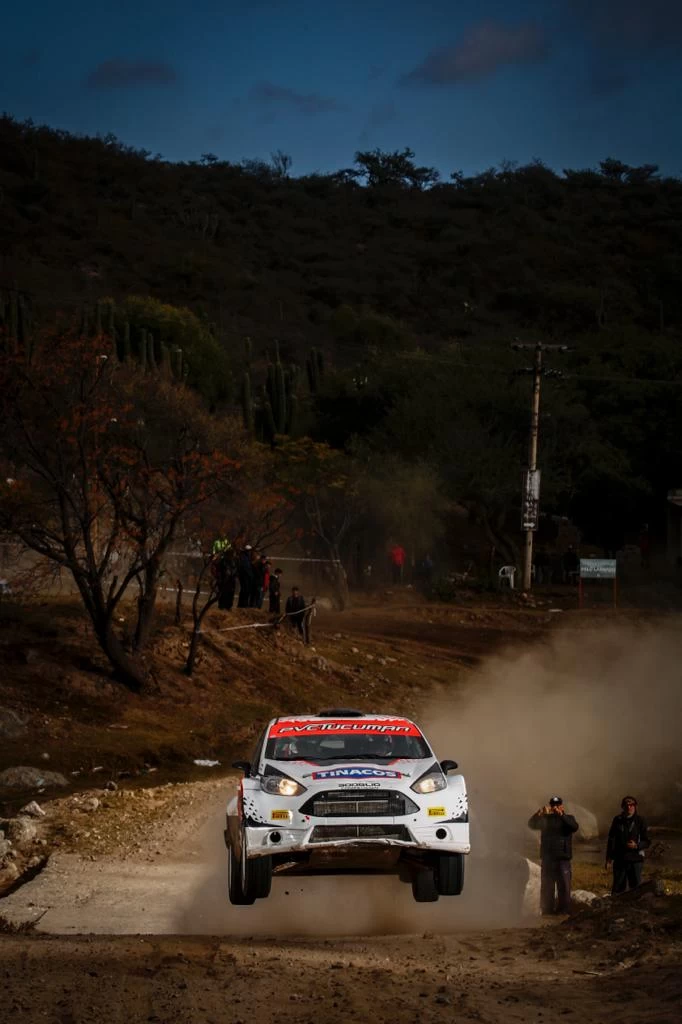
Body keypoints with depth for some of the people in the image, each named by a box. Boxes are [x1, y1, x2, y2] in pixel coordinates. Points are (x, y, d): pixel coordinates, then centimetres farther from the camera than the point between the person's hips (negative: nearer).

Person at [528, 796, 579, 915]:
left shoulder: (567, 819, 7)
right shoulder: (545, 819, 11)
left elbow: (574, 827, -15)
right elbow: (531, 824, -6)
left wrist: (561, 815, -27)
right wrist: (539, 813, -24)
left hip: (563, 859, -2)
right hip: (547, 859, 2)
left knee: (564, 886, -6)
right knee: (547, 887, 3)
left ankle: (563, 909, -3)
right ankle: (547, 910, 8)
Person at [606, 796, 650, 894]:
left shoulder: (640, 821, -2)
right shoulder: (617, 820, 4)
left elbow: (647, 842, 0)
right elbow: (611, 839, 11)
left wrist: (636, 846, -19)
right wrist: (609, 857, 7)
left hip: (635, 859, -2)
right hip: (619, 859, 2)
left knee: (636, 886, -1)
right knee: (618, 887, 6)